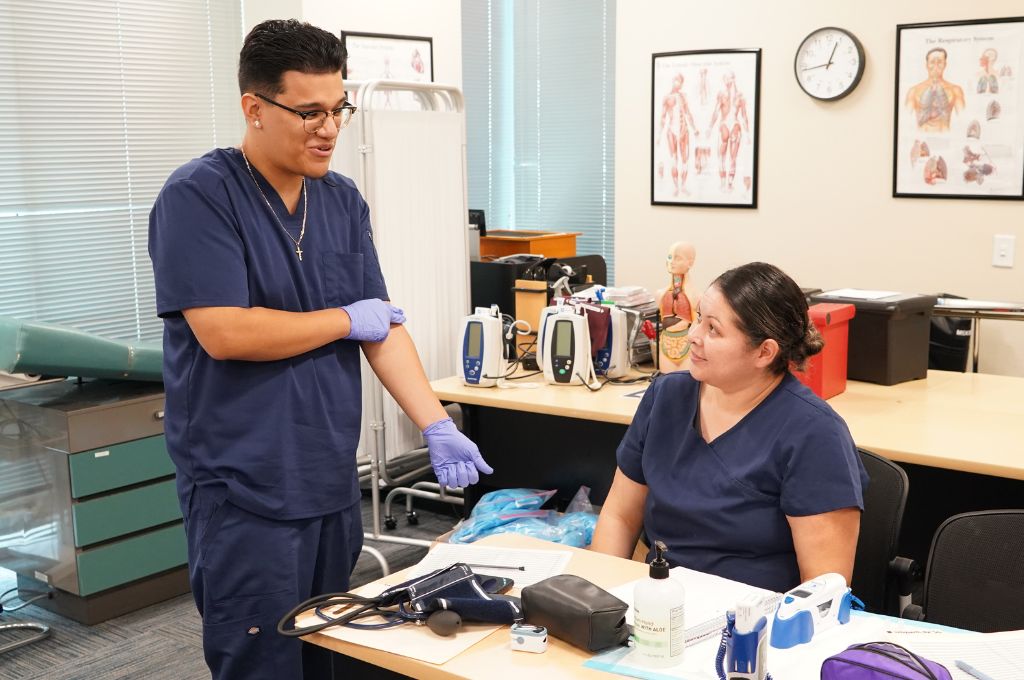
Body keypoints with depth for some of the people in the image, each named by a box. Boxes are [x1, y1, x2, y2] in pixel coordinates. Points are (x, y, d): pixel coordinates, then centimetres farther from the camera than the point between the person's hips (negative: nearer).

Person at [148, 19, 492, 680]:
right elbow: (224, 333, -21)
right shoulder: (197, 196, -12)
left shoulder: (343, 200, 7)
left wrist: (438, 427, -5)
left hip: (334, 483, 6)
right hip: (245, 496, -6)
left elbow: (383, 325, 5)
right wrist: (348, 319, -9)